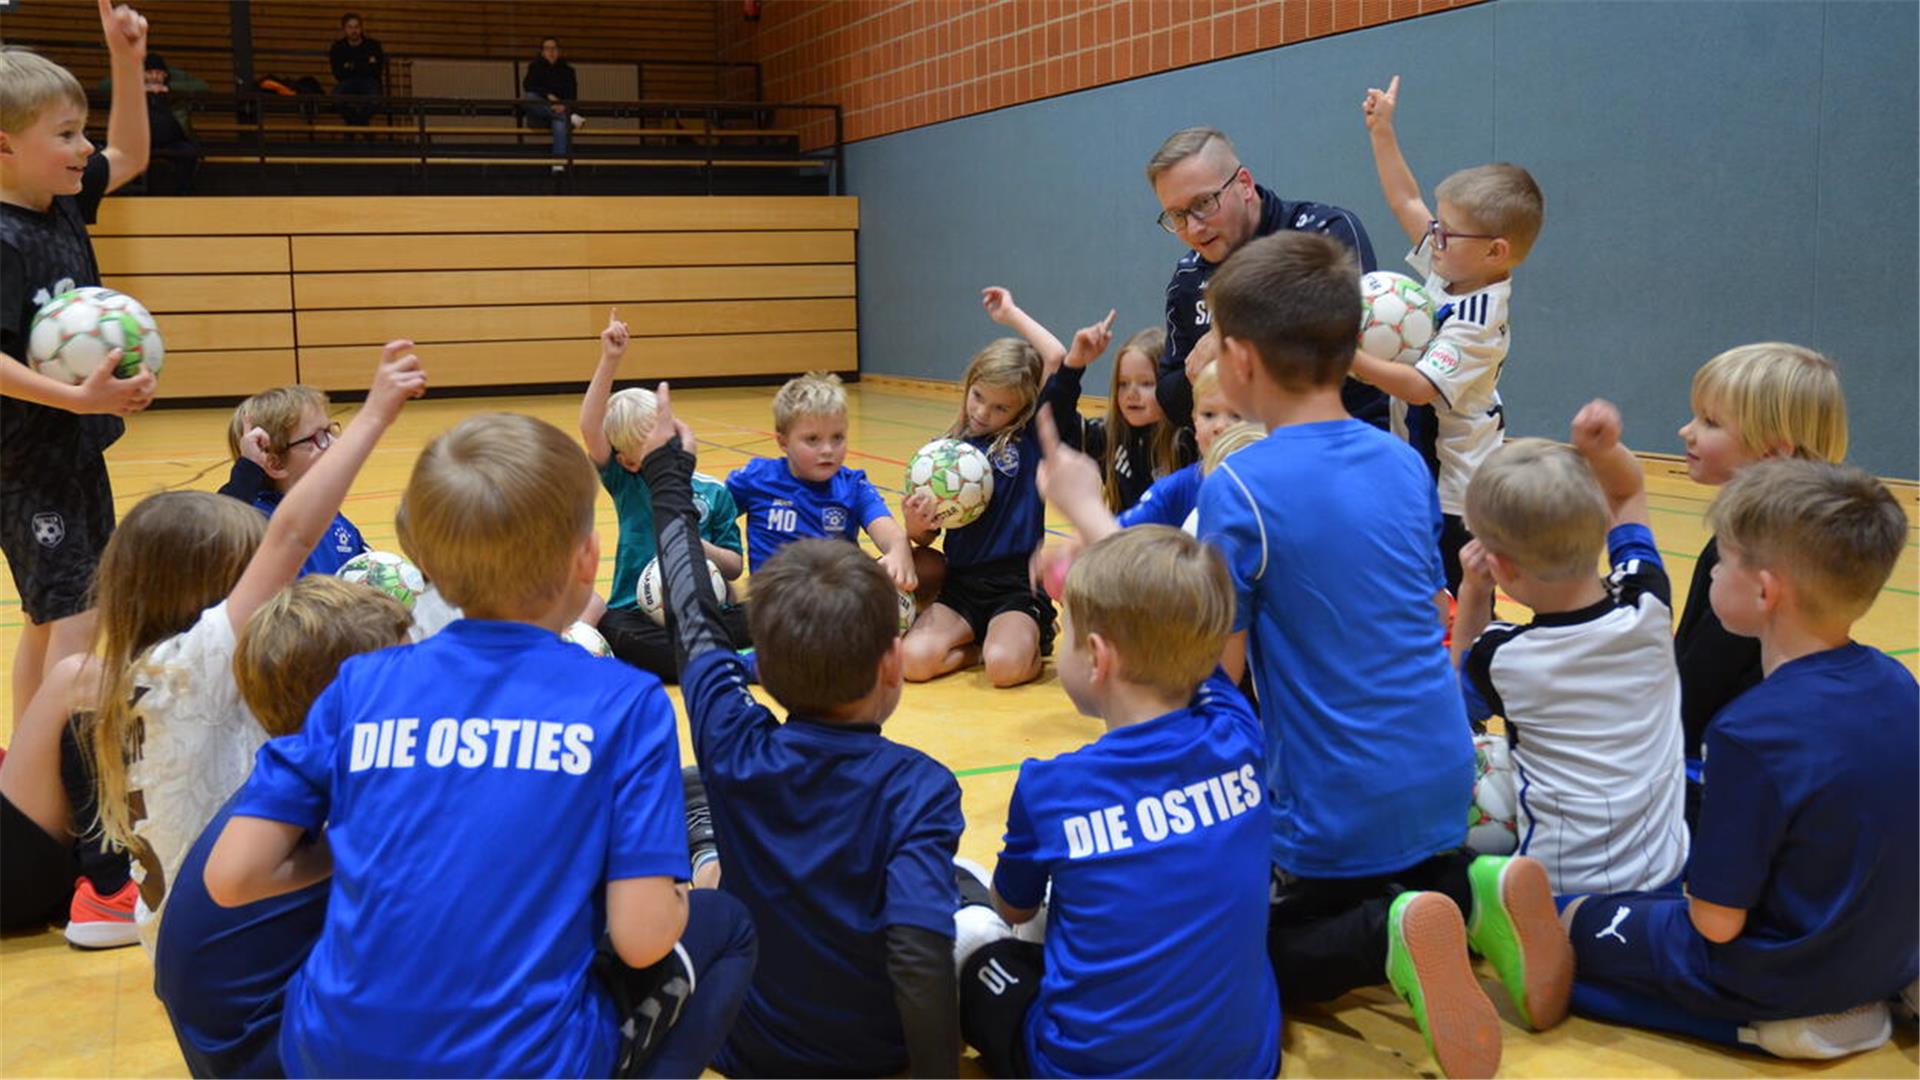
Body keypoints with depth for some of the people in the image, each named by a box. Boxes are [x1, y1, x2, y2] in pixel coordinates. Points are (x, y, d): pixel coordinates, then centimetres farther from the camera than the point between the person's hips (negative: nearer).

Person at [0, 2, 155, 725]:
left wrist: (127, 62, 12)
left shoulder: (62, 202, 5)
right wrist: (80, 398, -33)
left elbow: (130, 156, 21)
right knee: (73, 619, -11)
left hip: (75, 450, 9)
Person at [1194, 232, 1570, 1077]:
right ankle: (1478, 895, 0)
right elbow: (1435, 620, 11)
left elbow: (1219, 669, -16)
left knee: (1268, 960, 16)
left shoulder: (1238, 490, -18)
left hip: (1336, 808, -6)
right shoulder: (1404, 462, 1)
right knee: (1429, 884, 34)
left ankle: (1392, 939, -13)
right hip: (1440, 778, 6)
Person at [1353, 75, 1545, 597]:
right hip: (1424, 475, 10)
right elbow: (1405, 201, 13)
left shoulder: (1476, 322, -22)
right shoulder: (1451, 270, 4)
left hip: (1455, 496, -9)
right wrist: (1382, 131, 12)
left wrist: (1351, 359, -36)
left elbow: (1421, 387, -29)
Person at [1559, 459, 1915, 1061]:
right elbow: (1862, 848, 7)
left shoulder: (1752, 734, -30)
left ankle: (1775, 1022, -3)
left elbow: (1717, 922, -23)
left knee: (1567, 923, 5)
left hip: (1783, 978, -8)